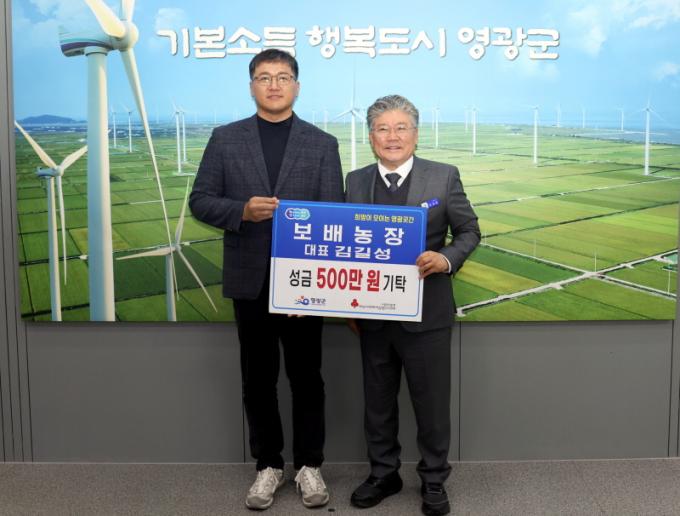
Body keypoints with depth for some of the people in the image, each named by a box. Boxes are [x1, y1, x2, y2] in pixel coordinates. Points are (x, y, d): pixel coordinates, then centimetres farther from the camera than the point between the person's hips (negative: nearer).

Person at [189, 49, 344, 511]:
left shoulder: (322, 144, 2)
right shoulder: (225, 139, 4)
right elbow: (200, 201, 1)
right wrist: (243, 210, -19)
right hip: (249, 280, 1)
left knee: (306, 377, 8)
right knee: (259, 378, 10)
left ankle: (309, 464, 25)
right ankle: (268, 465, 25)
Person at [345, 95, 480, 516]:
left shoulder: (444, 177, -5)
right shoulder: (356, 181, 4)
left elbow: (469, 231, 1)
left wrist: (446, 259, -20)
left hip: (426, 314, -3)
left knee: (432, 402, 9)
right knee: (378, 401, 16)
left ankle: (434, 481, 28)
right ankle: (383, 474, 35)